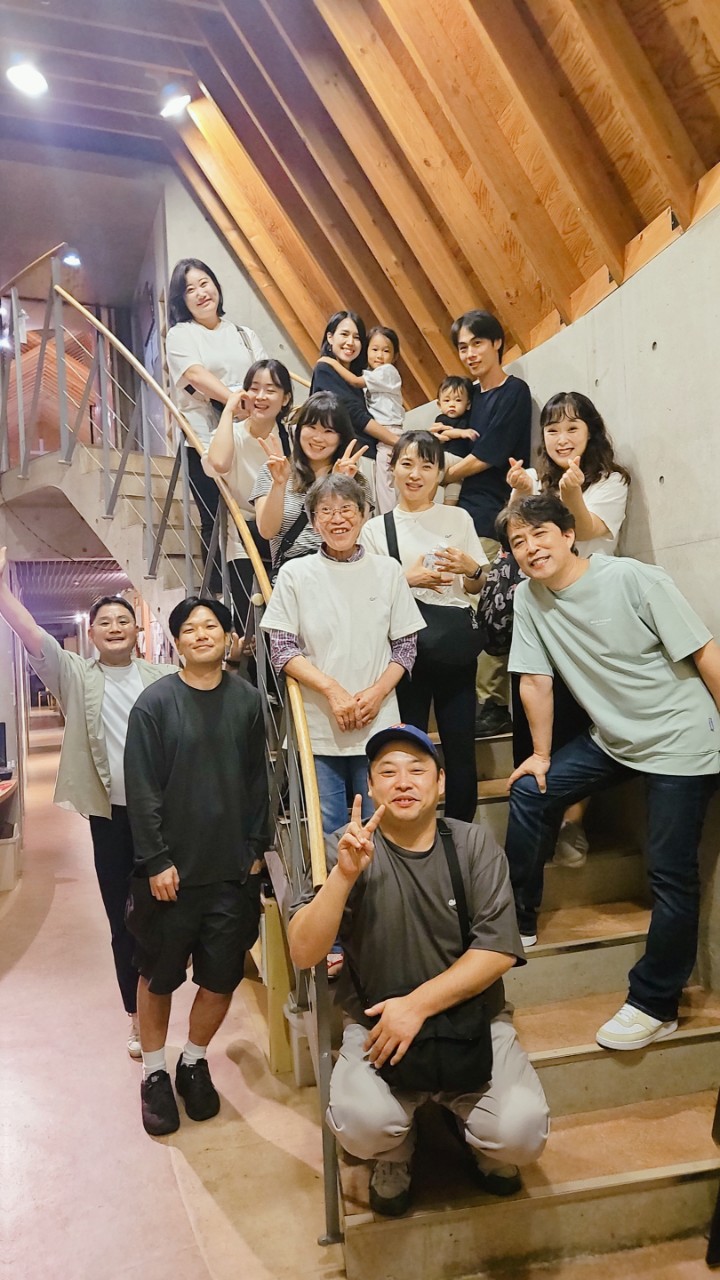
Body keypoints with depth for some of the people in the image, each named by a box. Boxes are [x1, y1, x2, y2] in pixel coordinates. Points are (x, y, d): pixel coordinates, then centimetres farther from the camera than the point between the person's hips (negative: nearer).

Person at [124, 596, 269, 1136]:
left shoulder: (247, 699, 1)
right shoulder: (155, 702, -7)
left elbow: (258, 781, 6)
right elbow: (142, 790, -9)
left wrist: (256, 847, 4)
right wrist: (155, 861, -12)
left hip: (233, 869, 2)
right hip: (171, 870, -2)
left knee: (222, 978, 10)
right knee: (159, 975, 12)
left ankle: (195, 1063, 35)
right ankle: (155, 1073, 34)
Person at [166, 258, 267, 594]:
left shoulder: (243, 334, 19)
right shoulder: (180, 335, 6)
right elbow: (198, 377, -12)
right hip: (205, 440, -3)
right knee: (215, 522, -1)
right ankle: (219, 593, 7)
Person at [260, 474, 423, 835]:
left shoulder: (387, 571, 5)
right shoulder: (295, 573, 1)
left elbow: (405, 646, 7)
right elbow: (282, 650, -3)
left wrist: (377, 692, -9)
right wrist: (332, 689, -14)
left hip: (378, 725, 1)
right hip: (319, 727, -1)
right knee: (329, 833, 6)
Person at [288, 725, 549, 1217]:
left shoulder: (474, 843, -2)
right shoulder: (346, 850, -5)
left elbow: (498, 950, -8)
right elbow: (303, 954, -14)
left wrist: (418, 1003, -17)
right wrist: (345, 875, -28)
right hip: (377, 1025, -1)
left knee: (521, 1133, -21)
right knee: (363, 1125, -27)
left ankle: (482, 1145, 18)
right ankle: (395, 1158, 12)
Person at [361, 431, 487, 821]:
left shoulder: (459, 519, 11)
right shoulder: (376, 529, 7)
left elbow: (477, 588, 17)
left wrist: (472, 568, -5)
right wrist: (408, 579, -11)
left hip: (456, 644, 1)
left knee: (461, 745, 2)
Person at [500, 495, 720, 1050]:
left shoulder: (635, 579, -21)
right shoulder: (530, 597, -5)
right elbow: (536, 679, 2)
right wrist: (542, 755, 6)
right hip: (612, 738, 6)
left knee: (672, 874, -2)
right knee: (530, 792, 1)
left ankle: (655, 1004, 14)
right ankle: (518, 921, 19)